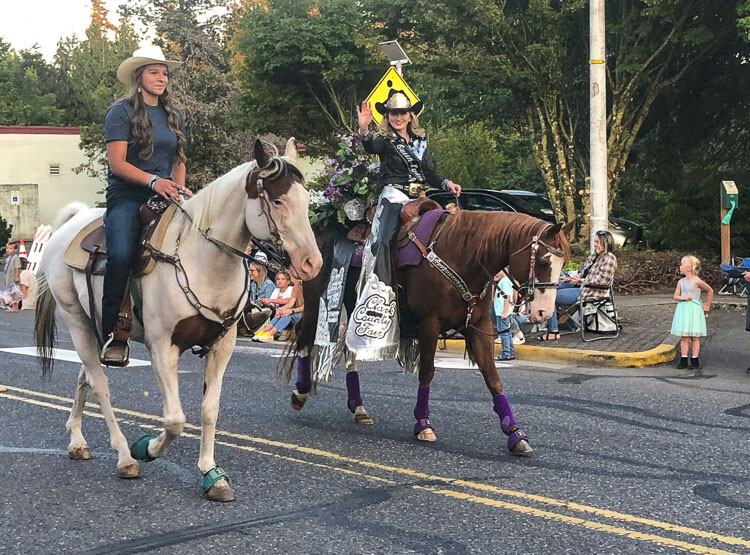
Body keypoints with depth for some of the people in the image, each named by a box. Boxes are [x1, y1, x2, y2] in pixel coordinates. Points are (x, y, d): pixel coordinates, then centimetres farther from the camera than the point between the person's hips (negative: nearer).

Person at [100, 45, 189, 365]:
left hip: (164, 196, 6)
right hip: (126, 196, -5)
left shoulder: (173, 116, 19)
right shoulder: (121, 112, 1)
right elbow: (117, 163, -8)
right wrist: (153, 180, -22)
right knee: (121, 256, -27)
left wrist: (179, 186, 1)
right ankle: (112, 336, -22)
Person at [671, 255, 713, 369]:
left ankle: (695, 360, 8)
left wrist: (707, 305, 8)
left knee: (694, 337, 0)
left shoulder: (697, 281, -8)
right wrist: (682, 297, -14)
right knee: (683, 337, 5)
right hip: (683, 309, 5)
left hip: (694, 309, -5)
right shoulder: (681, 282, 6)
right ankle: (683, 360, 10)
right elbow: (676, 296, 9)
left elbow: (710, 291, 2)